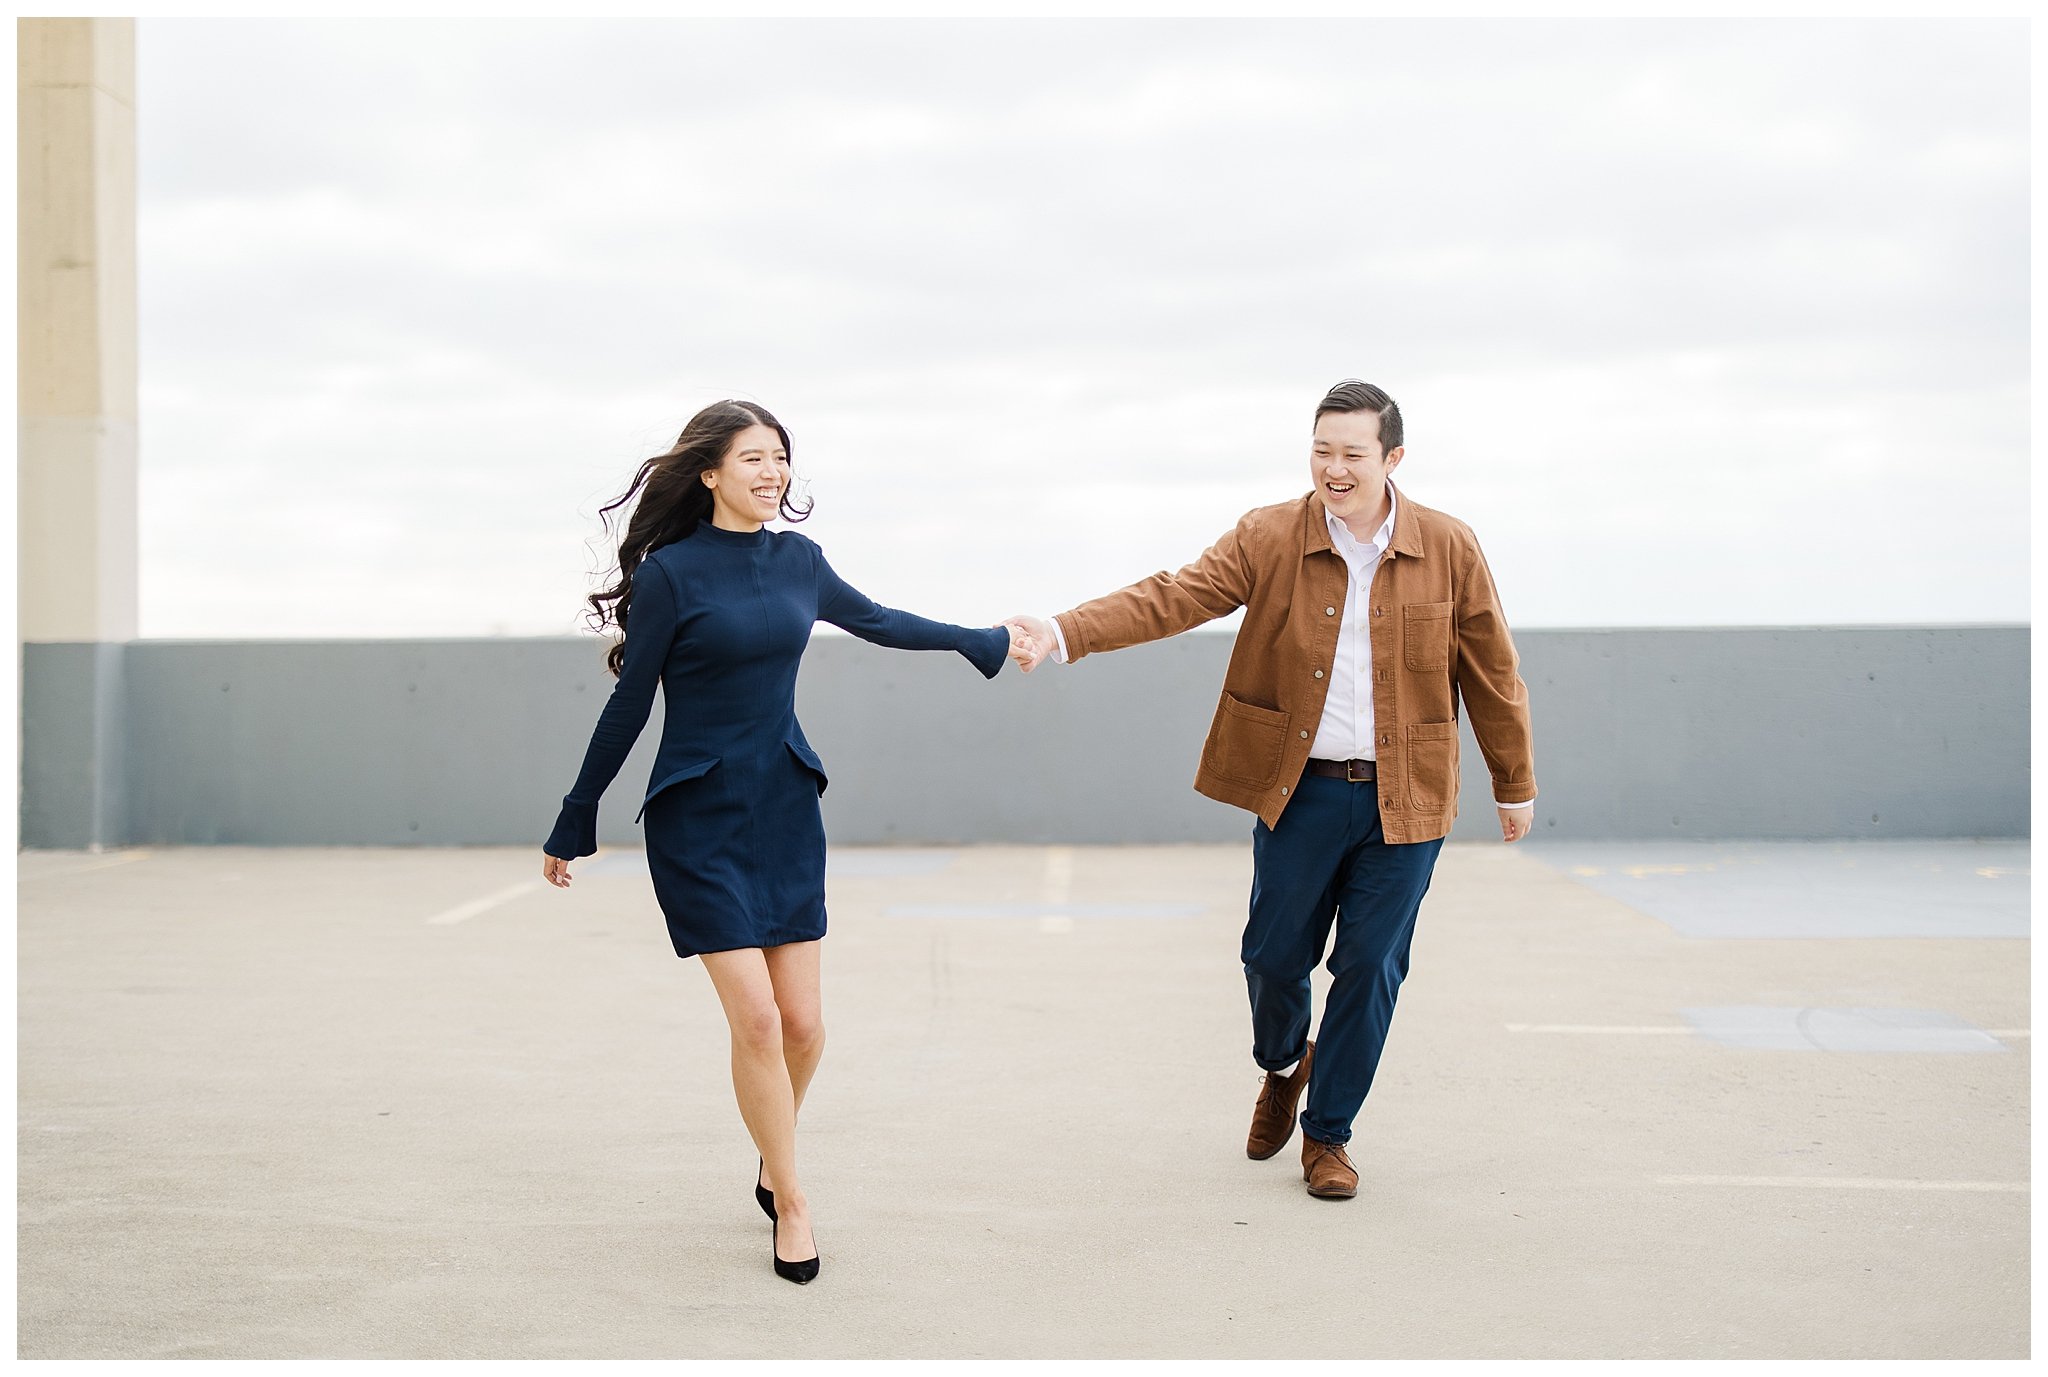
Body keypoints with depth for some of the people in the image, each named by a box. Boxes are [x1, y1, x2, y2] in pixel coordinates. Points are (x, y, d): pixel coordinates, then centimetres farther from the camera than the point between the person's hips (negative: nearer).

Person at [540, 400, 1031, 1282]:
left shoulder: (797, 560, 4)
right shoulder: (672, 572, -11)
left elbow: (876, 622, 21)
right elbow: (628, 705, -6)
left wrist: (985, 641, 29)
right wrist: (573, 827, -1)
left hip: (786, 811, 5)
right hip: (699, 819, -5)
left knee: (802, 1024, 3)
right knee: (756, 1018, -10)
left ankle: (772, 1158, 31)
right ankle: (791, 1202, 8)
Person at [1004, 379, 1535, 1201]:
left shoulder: (1449, 549, -1)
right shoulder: (1268, 539, -3)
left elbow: (1491, 675, 7)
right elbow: (1173, 598, -14)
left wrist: (1516, 787, 14)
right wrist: (1065, 634, -29)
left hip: (1404, 801, 0)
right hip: (1298, 792, 0)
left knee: (1369, 970, 4)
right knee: (1274, 956, 6)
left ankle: (1327, 1133, 22)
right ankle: (1282, 1065, 41)